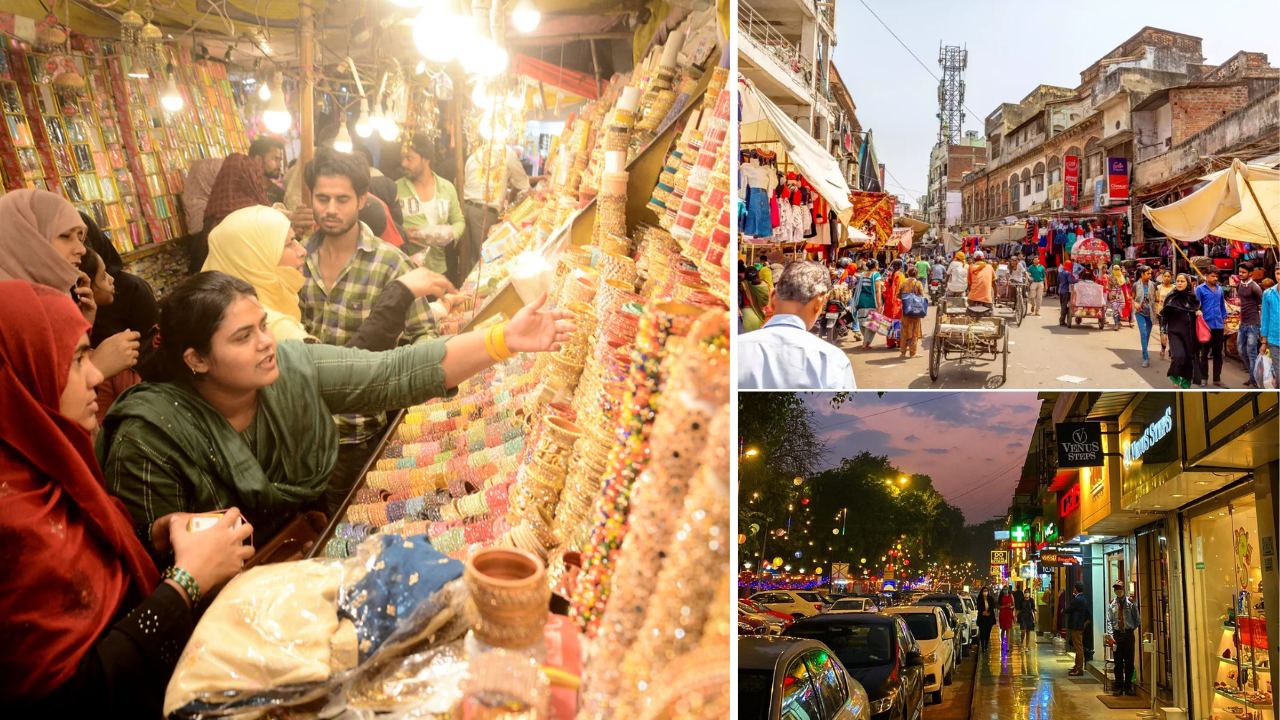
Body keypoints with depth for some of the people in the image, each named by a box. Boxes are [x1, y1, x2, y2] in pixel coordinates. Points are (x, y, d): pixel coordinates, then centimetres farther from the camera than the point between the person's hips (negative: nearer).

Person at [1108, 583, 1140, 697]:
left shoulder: (1130, 603, 1)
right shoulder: (1111, 605, 6)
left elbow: (1137, 620, 6)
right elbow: (1109, 621, 6)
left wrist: (1132, 630, -2)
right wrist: (1111, 635, -2)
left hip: (1128, 633, -1)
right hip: (1117, 634, 1)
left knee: (1129, 661, 3)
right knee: (1118, 662, 4)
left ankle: (1128, 687, 12)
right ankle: (1118, 687, 10)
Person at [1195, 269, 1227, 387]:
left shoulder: (1219, 289, 11)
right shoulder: (1200, 289, -2)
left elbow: (1222, 305, 17)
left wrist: (1224, 320, 15)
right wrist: (1198, 311, -28)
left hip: (1218, 325, 4)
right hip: (1206, 325, -4)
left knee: (1218, 353, 8)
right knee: (1204, 353, 5)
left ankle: (1217, 379, 15)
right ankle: (1203, 378, 14)